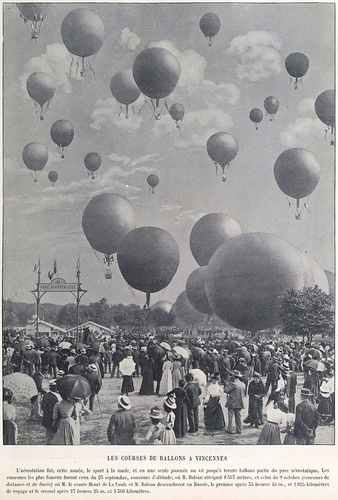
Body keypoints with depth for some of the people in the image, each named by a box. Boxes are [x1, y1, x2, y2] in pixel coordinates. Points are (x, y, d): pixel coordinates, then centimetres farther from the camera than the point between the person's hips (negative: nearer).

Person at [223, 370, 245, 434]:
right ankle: (239, 430, 13)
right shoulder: (243, 384, 5)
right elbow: (244, 394, 13)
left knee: (230, 417, 1)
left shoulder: (233, 384, -17)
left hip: (232, 403, -6)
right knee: (238, 417, 12)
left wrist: (227, 384, -1)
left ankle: (229, 430, 2)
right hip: (239, 403, 6)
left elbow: (225, 390, -15)